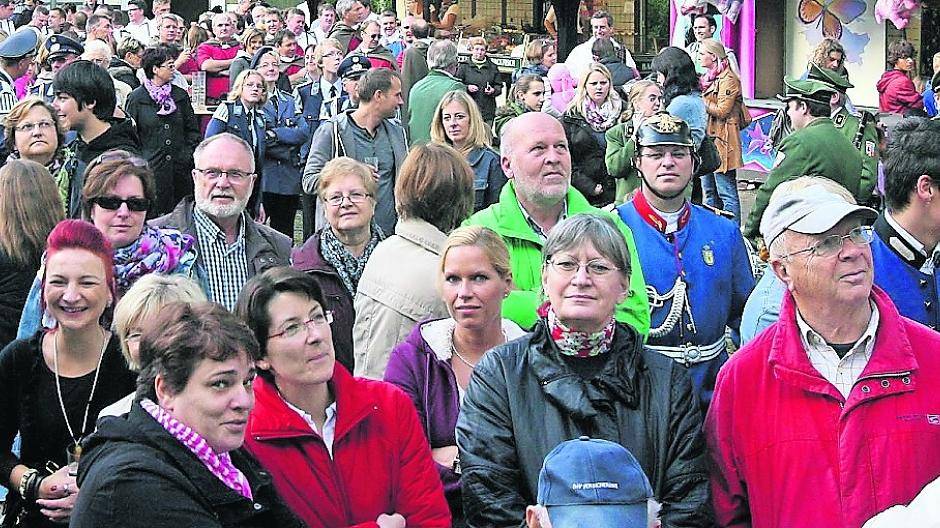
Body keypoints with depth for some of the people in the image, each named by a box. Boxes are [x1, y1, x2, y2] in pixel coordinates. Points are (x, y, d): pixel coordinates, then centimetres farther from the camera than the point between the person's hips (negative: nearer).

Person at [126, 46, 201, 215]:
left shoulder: (180, 95, 12)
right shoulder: (136, 98, 0)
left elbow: (193, 130, 16)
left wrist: (190, 154, 4)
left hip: (180, 169, 4)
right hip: (150, 168, -4)